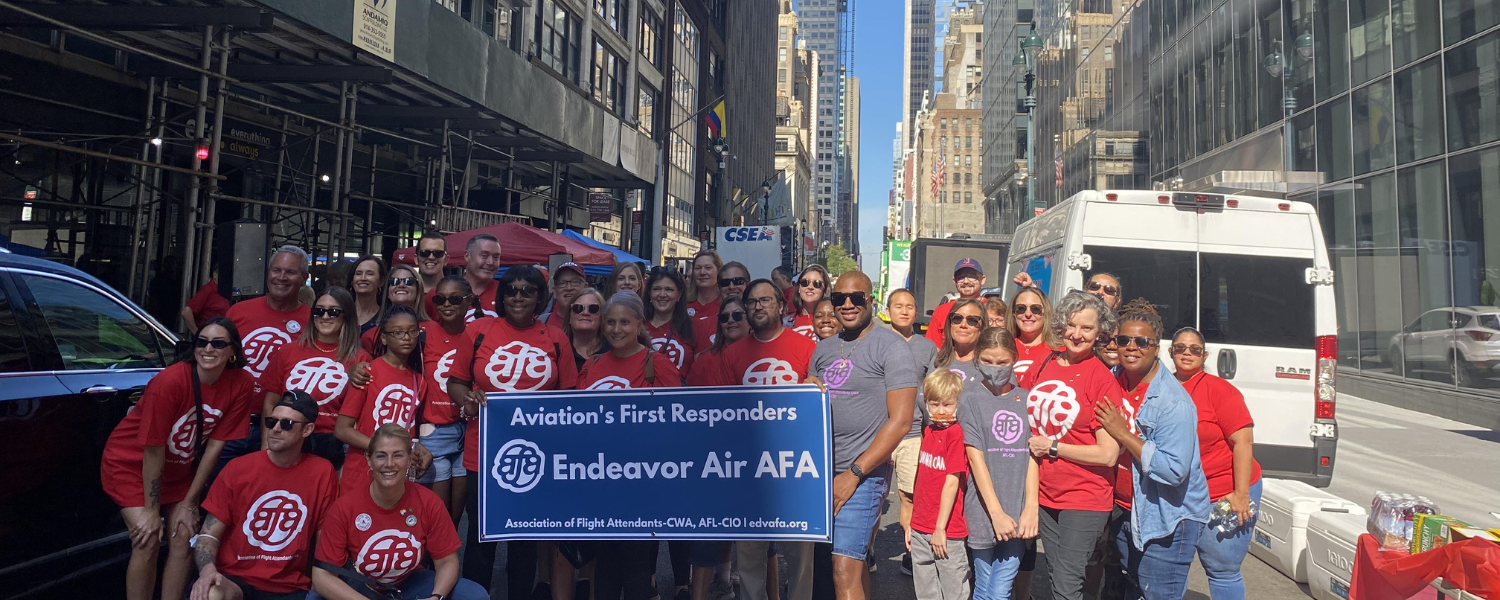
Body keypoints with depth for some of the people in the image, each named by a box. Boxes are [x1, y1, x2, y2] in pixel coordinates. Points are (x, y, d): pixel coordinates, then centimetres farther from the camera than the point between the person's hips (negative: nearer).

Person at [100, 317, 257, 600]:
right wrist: (151, 511, -18)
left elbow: (214, 445, -13)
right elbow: (153, 450, -24)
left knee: (183, 537, -2)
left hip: (179, 468, 4)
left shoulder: (241, 385, -19)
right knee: (148, 541, -13)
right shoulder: (170, 381, -30)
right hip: (131, 464, -4)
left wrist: (189, 503, -9)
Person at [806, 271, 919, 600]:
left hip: (863, 475, -6)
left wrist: (854, 473, -15)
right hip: (822, 473, 6)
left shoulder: (891, 347, -7)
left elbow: (901, 420, -13)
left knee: (845, 573, -11)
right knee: (854, 561, 16)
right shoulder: (824, 348, 13)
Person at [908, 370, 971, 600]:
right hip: (920, 529, 7)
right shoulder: (928, 431, 8)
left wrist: (940, 528, -15)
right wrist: (913, 523, 12)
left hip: (946, 531, -7)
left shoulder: (956, 433, -13)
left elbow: (952, 482, -16)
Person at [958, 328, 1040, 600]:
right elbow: (975, 456, -6)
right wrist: (996, 512, -12)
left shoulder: (1025, 400, 9)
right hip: (984, 511, -2)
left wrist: (1031, 508, -6)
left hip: (1018, 514, 2)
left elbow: (1032, 456, 5)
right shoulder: (970, 397, 0)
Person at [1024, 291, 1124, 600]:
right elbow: (1030, 420, 20)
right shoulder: (1043, 366, 2)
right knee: (1054, 575, 18)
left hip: (1085, 498, -6)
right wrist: (1031, 446, 3)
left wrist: (1052, 447, -14)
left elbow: (1108, 454, -17)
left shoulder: (1102, 379, -14)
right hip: (1046, 493, 6)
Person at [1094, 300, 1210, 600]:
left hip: (1168, 523, -7)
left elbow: (1174, 471, -27)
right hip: (1127, 515, 7)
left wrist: (1122, 433, -25)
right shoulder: (1115, 382, 0)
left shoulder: (1174, 401, -21)